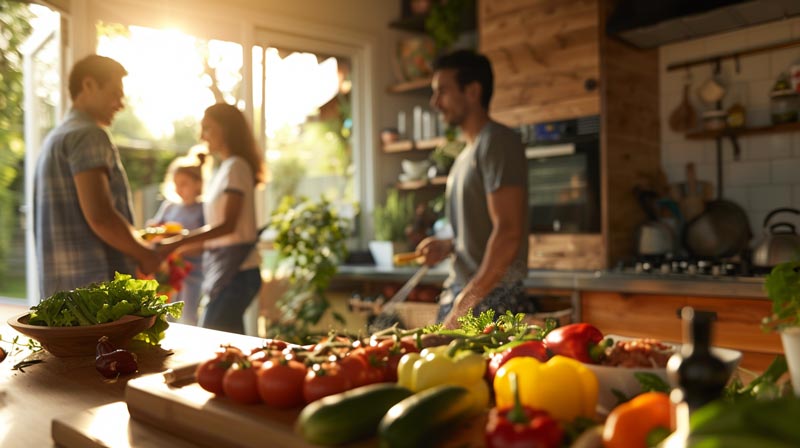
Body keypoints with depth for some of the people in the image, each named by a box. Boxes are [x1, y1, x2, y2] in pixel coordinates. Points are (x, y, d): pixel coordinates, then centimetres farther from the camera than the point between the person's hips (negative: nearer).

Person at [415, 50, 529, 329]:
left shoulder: (497, 141, -11)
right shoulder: (466, 154, 17)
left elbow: (508, 234, -20)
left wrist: (466, 304, -20)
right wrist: (448, 246, 4)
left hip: (493, 300, -8)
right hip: (461, 297, 8)